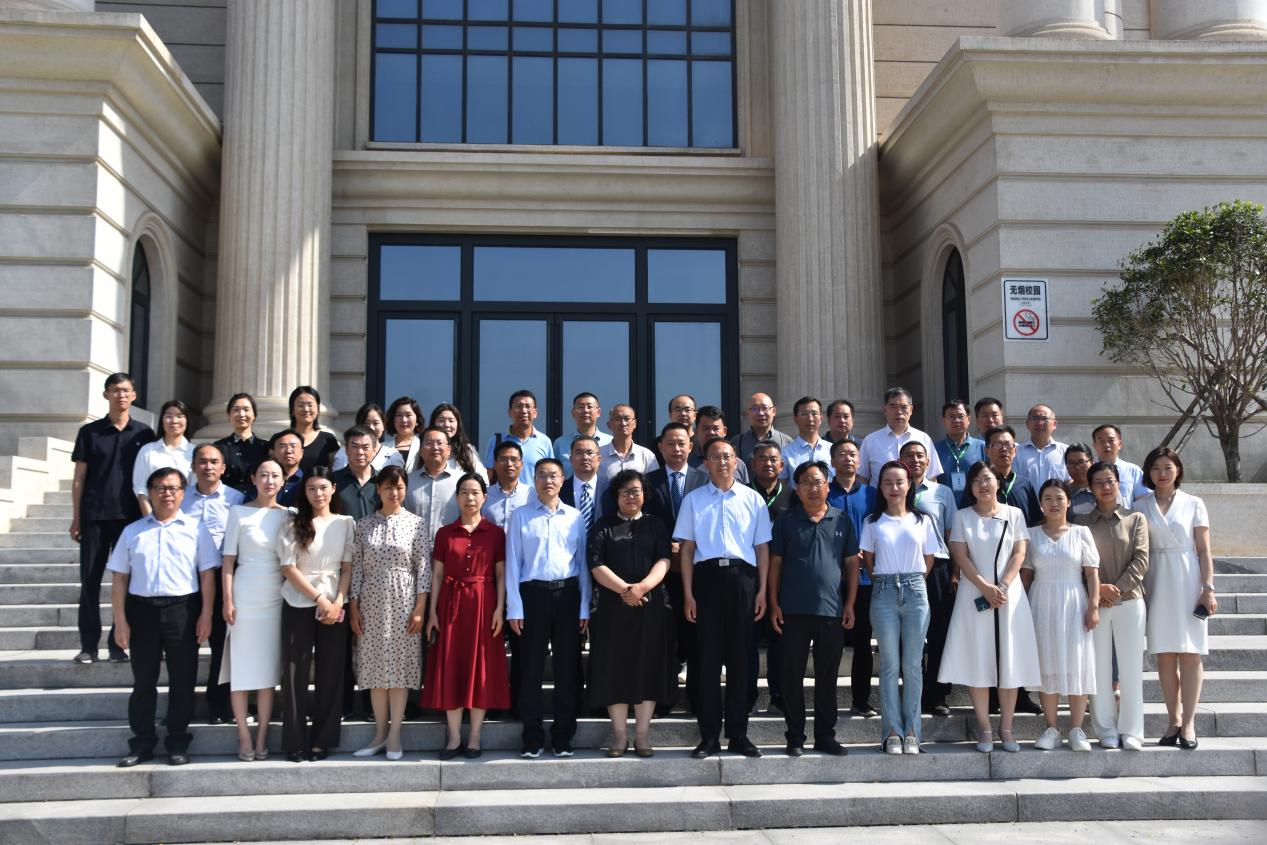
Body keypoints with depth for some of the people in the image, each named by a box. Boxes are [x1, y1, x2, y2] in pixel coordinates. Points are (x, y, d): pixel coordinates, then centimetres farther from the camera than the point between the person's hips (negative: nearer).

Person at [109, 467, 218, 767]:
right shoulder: (132, 531, 9)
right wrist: (120, 620, 0)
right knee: (143, 680, 8)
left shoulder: (196, 528, 5)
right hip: (142, 609, 1)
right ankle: (142, 743, 17)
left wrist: (206, 614, -5)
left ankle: (178, 743, 15)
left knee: (182, 680, 4)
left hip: (183, 609, -1)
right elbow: (119, 577, 7)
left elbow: (207, 573, 2)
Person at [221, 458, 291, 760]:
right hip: (244, 598, -2)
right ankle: (244, 736, 8)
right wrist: (228, 601, -6)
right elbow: (228, 560, -1)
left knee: (268, 669, 5)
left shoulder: (288, 515, 6)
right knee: (241, 668, 0)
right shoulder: (239, 513, -1)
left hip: (276, 599, 2)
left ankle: (262, 736, 12)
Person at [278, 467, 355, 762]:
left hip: (334, 606, 1)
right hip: (299, 605, -1)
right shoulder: (294, 524, 1)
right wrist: (319, 599, -11)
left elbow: (348, 568, 3)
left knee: (330, 673, 3)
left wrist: (338, 602, -10)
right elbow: (288, 568, -4)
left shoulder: (346, 523, 5)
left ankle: (322, 740, 11)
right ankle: (295, 741, 7)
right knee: (296, 672, 0)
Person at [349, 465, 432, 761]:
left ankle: (394, 735, 7)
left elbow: (423, 568, -2)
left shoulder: (415, 524, 0)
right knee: (375, 668, 5)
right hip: (371, 603, 2)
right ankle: (380, 733, 15)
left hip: (403, 603, -2)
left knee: (400, 665, 0)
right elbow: (356, 567, 6)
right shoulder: (364, 525, 6)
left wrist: (419, 608, -8)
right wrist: (353, 608, 1)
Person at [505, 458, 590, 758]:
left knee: (568, 667, 6)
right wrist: (514, 608, -4)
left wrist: (584, 607, 4)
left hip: (568, 593, 2)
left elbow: (583, 563, 9)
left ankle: (563, 737, 16)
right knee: (531, 668, 3)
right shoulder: (520, 516, 5)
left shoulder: (575, 517, 9)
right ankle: (532, 737, 12)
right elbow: (513, 563, 2)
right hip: (533, 593, -1)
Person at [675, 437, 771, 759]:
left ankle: (738, 734, 11)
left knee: (740, 658, 4)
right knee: (708, 658, 1)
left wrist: (762, 590, 1)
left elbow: (762, 548, 9)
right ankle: (709, 736, 7)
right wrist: (688, 593, -1)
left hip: (742, 577, 0)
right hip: (707, 575, 0)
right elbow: (687, 548, 7)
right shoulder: (693, 499, 9)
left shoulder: (752, 499, 9)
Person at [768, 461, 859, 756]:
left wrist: (850, 604, 3)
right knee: (793, 675, 3)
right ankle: (795, 737, 12)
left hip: (831, 610, 1)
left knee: (827, 676, 8)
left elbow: (852, 564, 10)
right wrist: (774, 604, -2)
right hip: (793, 610, -1)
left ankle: (825, 735, 17)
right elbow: (775, 563, 4)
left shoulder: (842, 521, 8)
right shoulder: (786, 521, 4)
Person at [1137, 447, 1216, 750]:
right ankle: (1174, 720, 7)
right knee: (1164, 654, 1)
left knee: (1190, 653, -3)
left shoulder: (1193, 504, 5)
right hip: (1156, 584, 1)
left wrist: (1208, 588, -5)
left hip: (1188, 581, -1)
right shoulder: (1140, 507, 8)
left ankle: (1188, 723, 0)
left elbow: (1204, 550, 3)